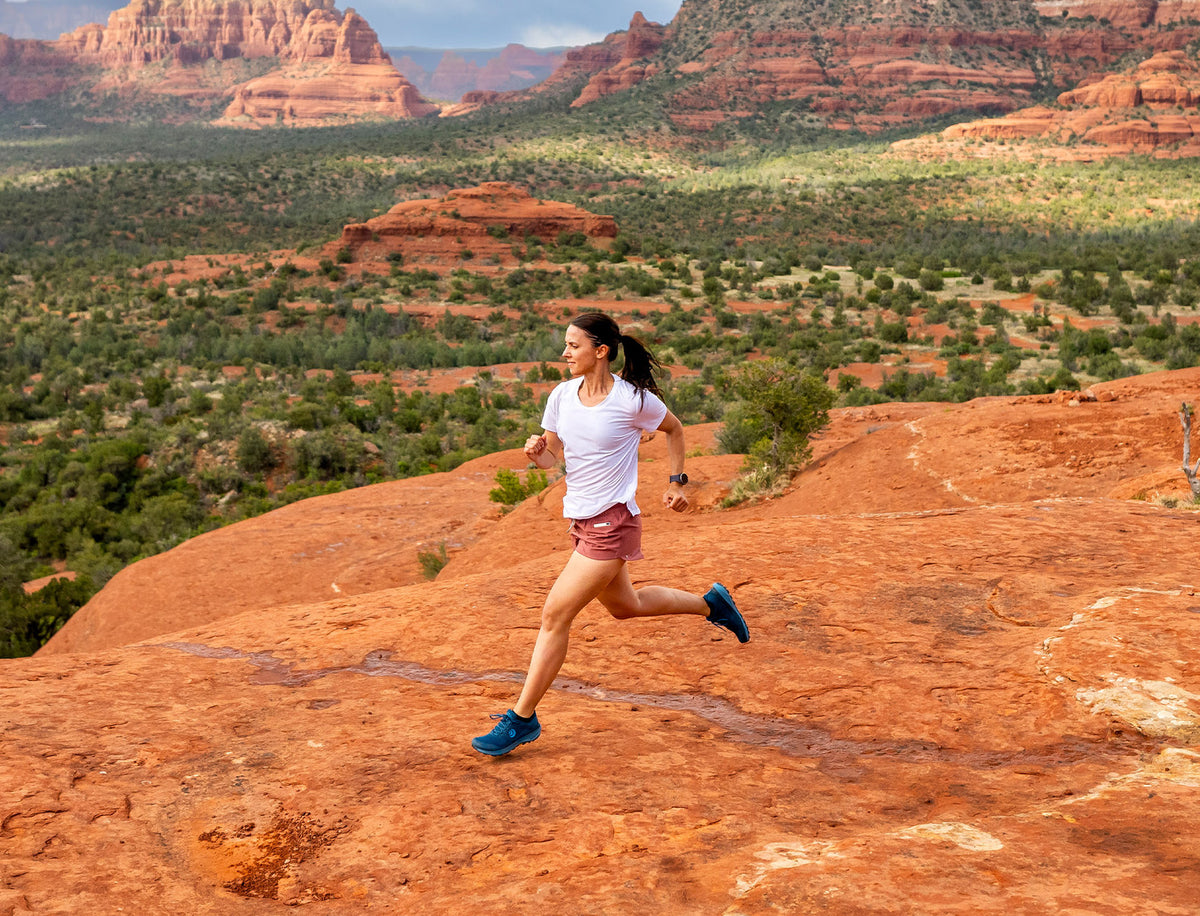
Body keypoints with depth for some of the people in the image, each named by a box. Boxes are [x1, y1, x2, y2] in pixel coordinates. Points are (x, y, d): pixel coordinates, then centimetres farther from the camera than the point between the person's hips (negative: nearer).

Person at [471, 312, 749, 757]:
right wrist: (536, 452, -14)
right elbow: (551, 456, 8)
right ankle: (710, 604, 45)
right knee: (624, 606, 24)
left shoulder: (634, 400, -14)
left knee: (555, 615, -8)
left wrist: (677, 482, 4)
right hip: (582, 520, 8)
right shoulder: (562, 396, 1)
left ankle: (522, 719, 2)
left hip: (612, 523, -8)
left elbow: (673, 428, 6)